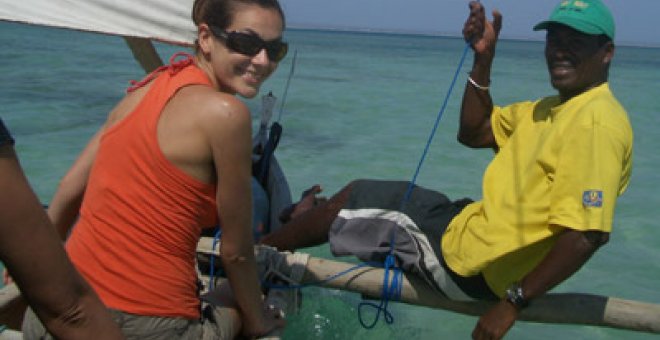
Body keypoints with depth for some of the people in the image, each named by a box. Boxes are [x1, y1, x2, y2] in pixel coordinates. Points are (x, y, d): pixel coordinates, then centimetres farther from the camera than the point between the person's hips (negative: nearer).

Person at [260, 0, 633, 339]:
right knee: (358, 196, 20)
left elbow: (587, 235, -30)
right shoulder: (552, 109, 10)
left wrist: (513, 303, -26)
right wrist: (483, 59, 3)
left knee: (347, 201, 3)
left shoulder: (597, 122, -21)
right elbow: (474, 133, 16)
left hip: (470, 267, -9)